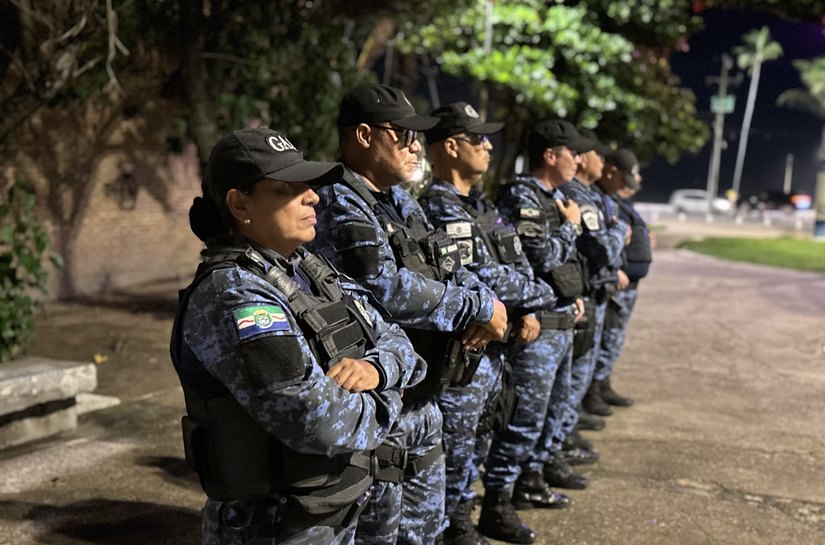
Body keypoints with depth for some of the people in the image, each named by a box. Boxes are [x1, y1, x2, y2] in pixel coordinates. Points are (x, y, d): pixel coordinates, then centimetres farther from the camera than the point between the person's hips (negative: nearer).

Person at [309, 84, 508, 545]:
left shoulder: (401, 203, 13)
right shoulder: (339, 206, -17)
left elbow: (453, 270, 13)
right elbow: (385, 289, -30)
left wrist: (488, 303, -10)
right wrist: (477, 309, -20)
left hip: (423, 401, 9)